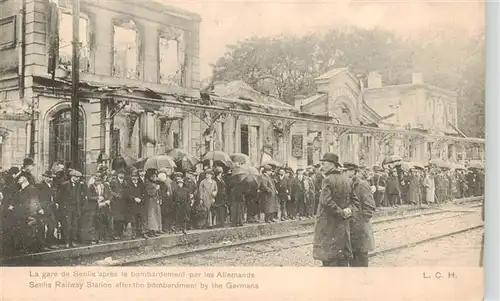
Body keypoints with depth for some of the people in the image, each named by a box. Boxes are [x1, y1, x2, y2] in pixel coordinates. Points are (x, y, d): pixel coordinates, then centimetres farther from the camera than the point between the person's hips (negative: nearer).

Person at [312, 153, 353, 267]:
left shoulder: (328, 179, -14)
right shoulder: (347, 180, 8)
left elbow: (326, 201, -24)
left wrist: (341, 213, -15)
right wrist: (348, 212, 1)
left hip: (328, 226, -7)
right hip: (343, 226, 7)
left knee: (329, 259, -1)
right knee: (343, 259, 13)